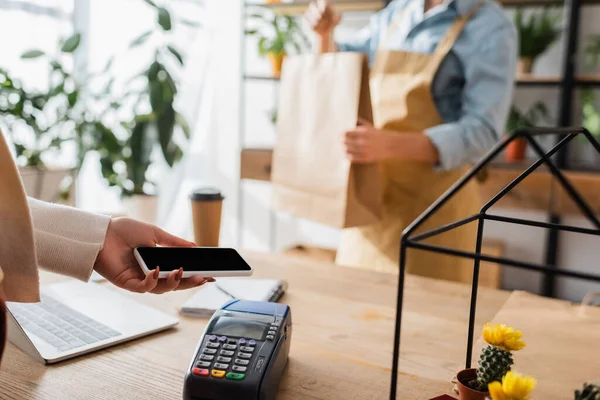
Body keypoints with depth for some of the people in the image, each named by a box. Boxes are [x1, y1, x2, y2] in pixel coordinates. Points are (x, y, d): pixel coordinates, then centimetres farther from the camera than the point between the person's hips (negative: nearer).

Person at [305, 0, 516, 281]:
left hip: (431, 205, -6)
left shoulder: (491, 29, -11)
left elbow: (481, 132, -20)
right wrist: (324, 33, 0)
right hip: (371, 200, 6)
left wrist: (390, 145, -34)